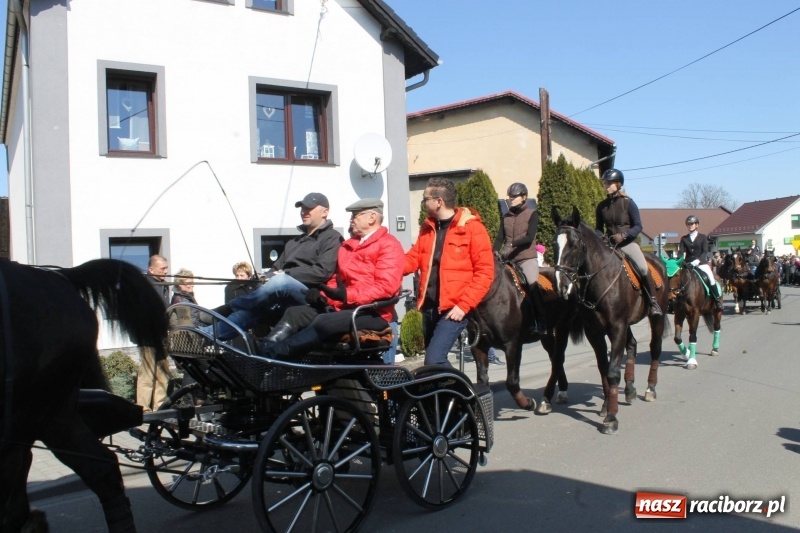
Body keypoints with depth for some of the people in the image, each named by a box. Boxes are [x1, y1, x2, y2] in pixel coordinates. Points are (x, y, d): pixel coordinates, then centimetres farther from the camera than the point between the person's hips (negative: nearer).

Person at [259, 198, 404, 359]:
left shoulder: (388, 245, -5)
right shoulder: (348, 245, 21)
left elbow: (385, 286, -17)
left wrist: (348, 295, -24)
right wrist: (323, 295, 0)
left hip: (372, 313, -8)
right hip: (342, 307, 9)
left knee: (324, 322, -32)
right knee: (295, 313, -8)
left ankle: (275, 353, -34)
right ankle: (263, 353, -25)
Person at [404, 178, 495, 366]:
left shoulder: (472, 228, -8)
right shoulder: (428, 228, 13)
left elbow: (485, 272, -11)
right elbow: (413, 258, 8)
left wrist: (464, 305, -16)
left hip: (453, 308, -7)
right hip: (429, 307, 7)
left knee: (434, 359, -18)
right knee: (435, 359, 15)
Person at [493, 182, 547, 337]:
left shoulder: (532, 213, 0)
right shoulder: (506, 216, 12)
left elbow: (529, 237, -13)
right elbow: (499, 238, 4)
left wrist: (511, 244, -27)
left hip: (527, 258, -5)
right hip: (509, 260, 5)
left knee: (532, 285, -22)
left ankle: (541, 325, -17)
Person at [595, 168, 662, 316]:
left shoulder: (628, 202, -6)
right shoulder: (601, 206, 5)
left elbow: (638, 226, -6)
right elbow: (599, 228, 11)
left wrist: (624, 235, -22)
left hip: (628, 243, -4)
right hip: (609, 245, 4)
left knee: (643, 268, -23)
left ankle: (653, 302, -8)